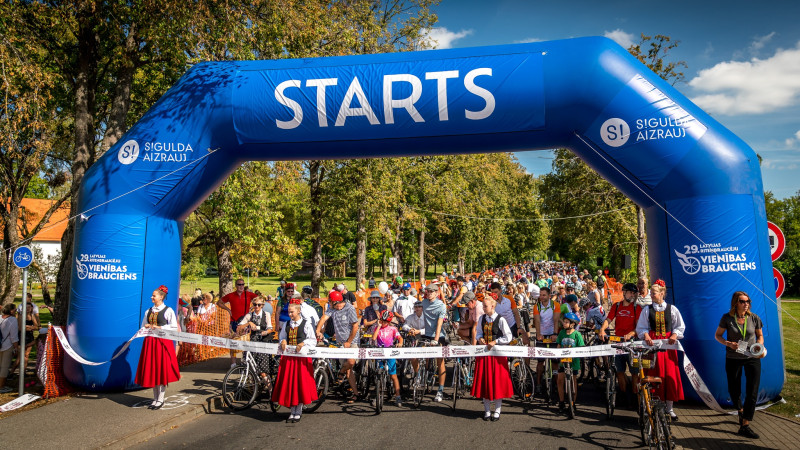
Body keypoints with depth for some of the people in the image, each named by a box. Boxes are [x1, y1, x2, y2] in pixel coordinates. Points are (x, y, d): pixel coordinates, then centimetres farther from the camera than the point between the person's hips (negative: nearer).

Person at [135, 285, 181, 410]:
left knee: (162, 370, -3)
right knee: (151, 370, 7)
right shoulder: (148, 311, 14)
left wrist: (159, 327, -16)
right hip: (150, 341, 6)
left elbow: (174, 327, -8)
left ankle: (161, 399, 6)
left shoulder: (168, 311, -3)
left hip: (163, 342, -6)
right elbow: (143, 326, 21)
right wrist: (147, 327, -1)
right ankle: (155, 398, 17)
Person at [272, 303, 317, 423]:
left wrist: (303, 343, -21)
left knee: (300, 384, -1)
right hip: (288, 358, 4)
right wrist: (283, 341, 0)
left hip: (301, 358, -4)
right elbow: (281, 337, 22)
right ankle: (292, 412, 16)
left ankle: (298, 413, 11)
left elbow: (313, 341, -5)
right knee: (288, 385, 5)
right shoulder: (286, 325, 11)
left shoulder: (306, 324, -2)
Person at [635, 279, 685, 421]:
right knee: (655, 376, 0)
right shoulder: (647, 310, 5)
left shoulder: (672, 309, 5)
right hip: (652, 345, 0)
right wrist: (646, 335, -12)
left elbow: (680, 326, 9)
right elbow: (641, 327, 6)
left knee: (670, 376, 0)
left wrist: (674, 335, -8)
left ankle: (669, 408, 13)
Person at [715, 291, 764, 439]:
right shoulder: (727, 318, -8)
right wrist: (728, 343, -18)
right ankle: (741, 411, 42)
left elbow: (760, 335, 9)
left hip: (752, 359, 1)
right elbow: (717, 335, 0)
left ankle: (745, 426, 1)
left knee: (752, 392, -5)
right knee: (734, 391, 10)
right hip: (733, 359, 0)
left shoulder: (754, 318, -5)